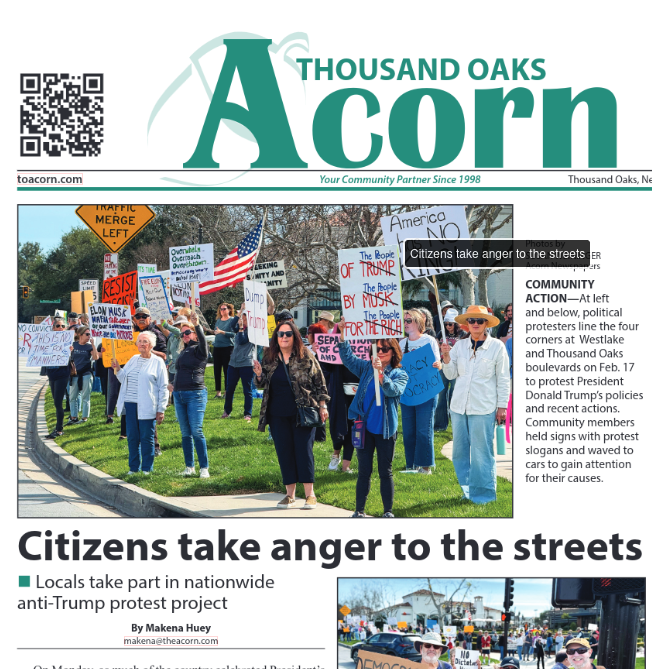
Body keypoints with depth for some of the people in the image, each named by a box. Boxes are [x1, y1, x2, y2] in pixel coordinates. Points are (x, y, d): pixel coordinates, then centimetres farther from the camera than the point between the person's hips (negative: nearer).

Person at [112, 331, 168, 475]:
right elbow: (124, 379, 25)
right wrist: (117, 369, 4)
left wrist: (161, 410, -6)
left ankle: (147, 468, 8)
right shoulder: (133, 359, 16)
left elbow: (163, 387, -1)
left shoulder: (157, 362, 1)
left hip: (147, 407, -5)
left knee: (147, 438, -1)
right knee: (132, 437, 6)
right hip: (130, 404, 5)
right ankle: (134, 467, 15)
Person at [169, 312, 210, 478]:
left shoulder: (198, 350, -1)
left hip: (195, 394, -7)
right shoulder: (183, 353, 20)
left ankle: (204, 468, -10)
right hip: (179, 395, 7)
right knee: (185, 433, 8)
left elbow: (203, 341, -24)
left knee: (197, 431, -12)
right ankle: (189, 466, 13)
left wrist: (197, 325, -38)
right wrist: (172, 384, 11)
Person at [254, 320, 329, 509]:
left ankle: (310, 494, 1)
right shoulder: (269, 358, 6)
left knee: (304, 450, -5)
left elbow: (319, 382, 1)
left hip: (303, 413, -3)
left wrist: (322, 405, -3)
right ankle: (290, 494, 16)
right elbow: (263, 385, 13)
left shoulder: (306, 357, -2)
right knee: (284, 452, 7)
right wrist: (259, 375, -8)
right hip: (278, 415, 3)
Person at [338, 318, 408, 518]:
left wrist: (381, 373, -34)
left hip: (385, 428, -2)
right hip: (364, 426, 2)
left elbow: (393, 390, -19)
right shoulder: (366, 368, 8)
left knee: (385, 471, 4)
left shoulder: (399, 374, -1)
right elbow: (348, 357, -2)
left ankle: (388, 512, 12)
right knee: (364, 471, 7)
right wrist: (343, 335, -15)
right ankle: (359, 510, 11)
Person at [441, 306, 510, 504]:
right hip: (459, 406, 4)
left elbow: (503, 379, 1)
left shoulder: (497, 346, -2)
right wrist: (446, 357, -8)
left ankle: (483, 493, 10)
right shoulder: (460, 345, 7)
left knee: (481, 452, -2)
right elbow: (451, 375, 9)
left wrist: (502, 406, -1)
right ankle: (468, 490, 23)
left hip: (483, 409, -4)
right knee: (460, 451, 9)